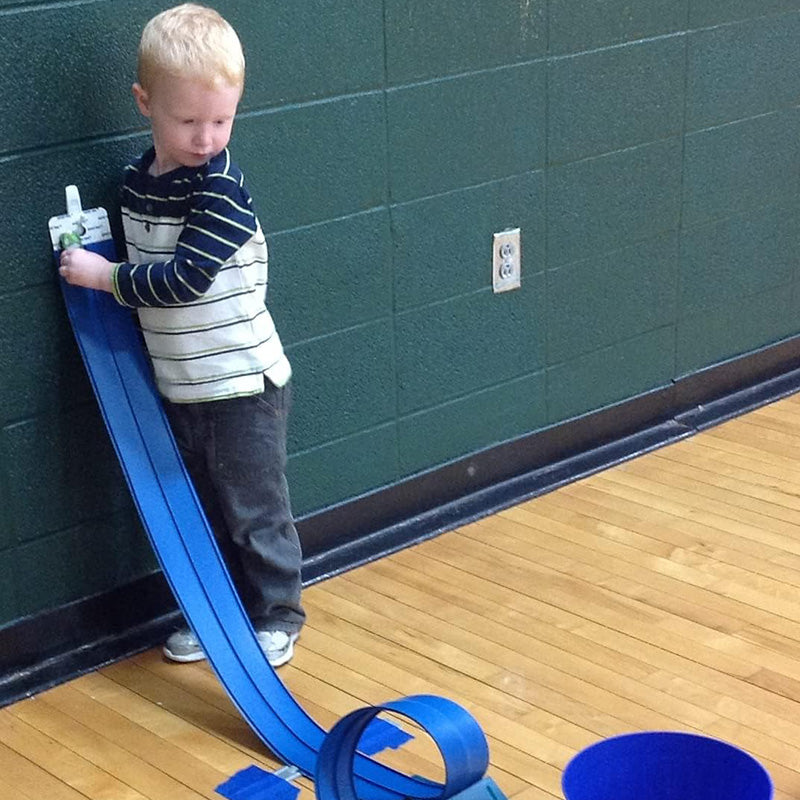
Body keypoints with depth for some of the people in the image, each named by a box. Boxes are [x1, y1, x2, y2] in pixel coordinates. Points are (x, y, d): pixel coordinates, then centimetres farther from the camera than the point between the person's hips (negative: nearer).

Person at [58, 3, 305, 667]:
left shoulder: (222, 191, -21)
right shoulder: (138, 181, 2)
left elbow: (183, 279, -25)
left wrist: (105, 276, -16)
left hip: (243, 386, -7)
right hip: (182, 386, 7)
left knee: (254, 513, 6)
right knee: (204, 512, 18)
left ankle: (278, 616, 24)